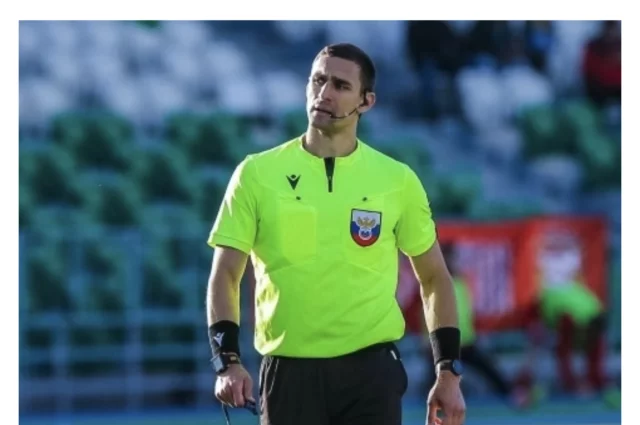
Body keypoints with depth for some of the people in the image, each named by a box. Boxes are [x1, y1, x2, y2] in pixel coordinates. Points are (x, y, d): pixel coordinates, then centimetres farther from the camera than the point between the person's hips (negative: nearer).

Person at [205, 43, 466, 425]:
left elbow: (434, 277, 12)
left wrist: (449, 372, 5)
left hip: (371, 371, 0)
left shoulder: (398, 180, 3)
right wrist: (229, 361, -13)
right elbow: (225, 276, 2)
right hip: (289, 373, 0)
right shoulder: (257, 174, 1)